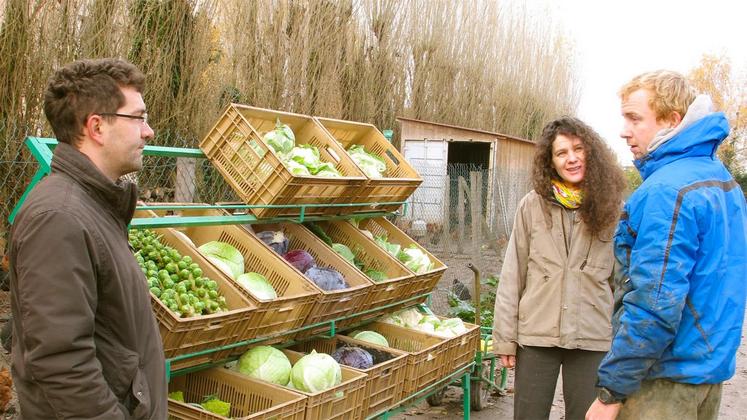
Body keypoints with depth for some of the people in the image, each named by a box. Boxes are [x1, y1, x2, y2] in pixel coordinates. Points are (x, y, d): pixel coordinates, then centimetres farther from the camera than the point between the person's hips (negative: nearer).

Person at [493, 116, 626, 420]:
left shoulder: (612, 209, -2)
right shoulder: (532, 205, -3)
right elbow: (512, 276, -1)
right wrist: (505, 337, -2)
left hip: (594, 339, 0)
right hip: (536, 336, 0)